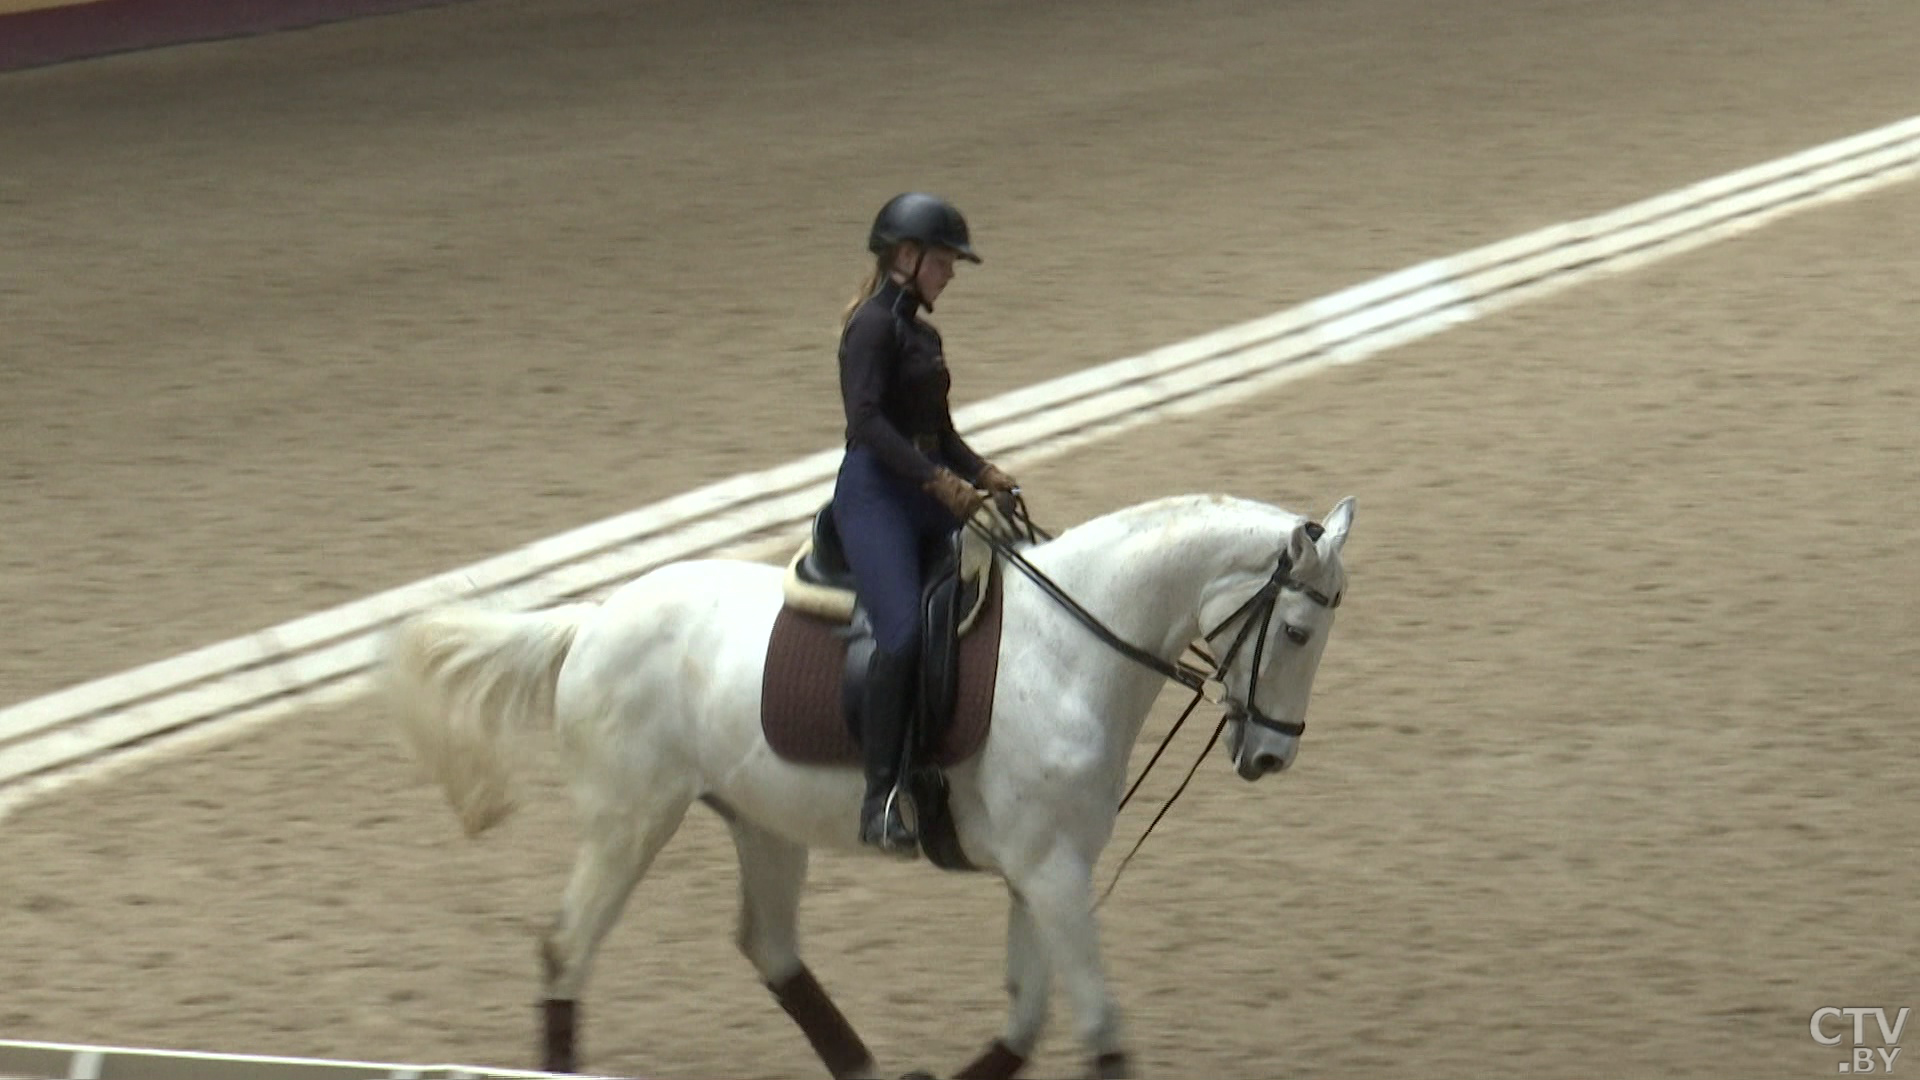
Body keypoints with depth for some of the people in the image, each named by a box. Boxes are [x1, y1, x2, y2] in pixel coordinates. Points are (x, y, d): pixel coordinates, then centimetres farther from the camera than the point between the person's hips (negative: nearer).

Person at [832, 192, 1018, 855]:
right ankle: (881, 800, -26)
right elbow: (866, 418, -19)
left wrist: (981, 474, 8)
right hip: (876, 495, -10)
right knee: (903, 633, -26)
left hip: (930, 498, 10)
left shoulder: (922, 333, 20)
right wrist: (940, 480, -23)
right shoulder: (874, 324, -7)